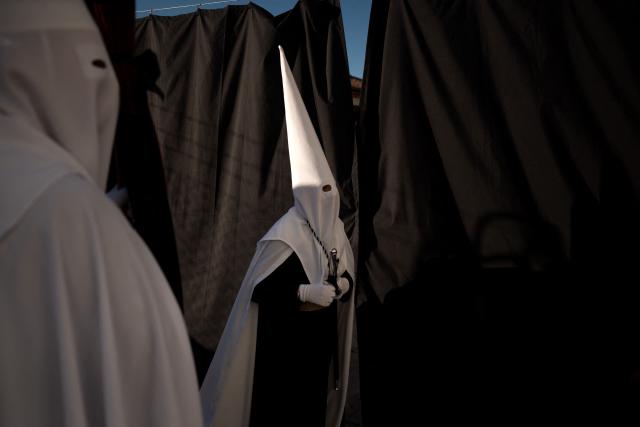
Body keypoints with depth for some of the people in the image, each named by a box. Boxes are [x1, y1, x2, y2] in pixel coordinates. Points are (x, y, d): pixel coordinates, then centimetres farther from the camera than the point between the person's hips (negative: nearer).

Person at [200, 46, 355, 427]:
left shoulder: (335, 229, 4)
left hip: (322, 332, 7)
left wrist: (342, 284, -7)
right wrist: (305, 292, -25)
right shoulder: (285, 235, -19)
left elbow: (346, 275, 15)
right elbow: (258, 288, -20)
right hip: (286, 336, -7)